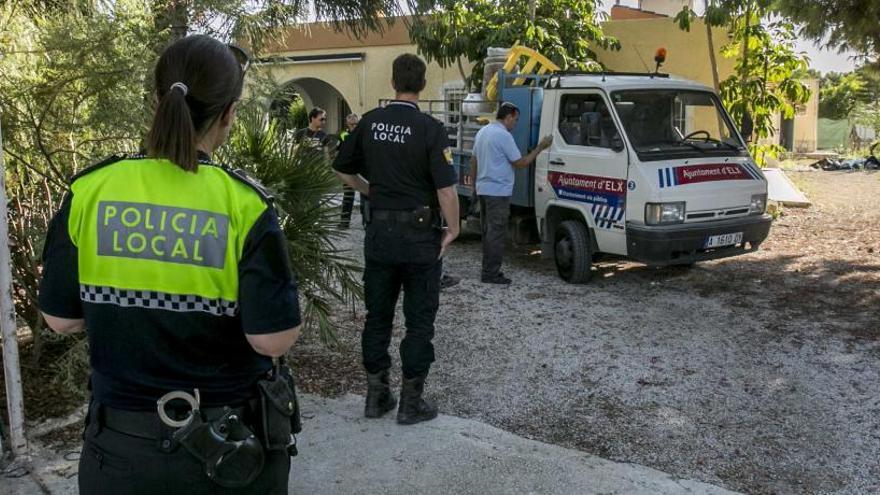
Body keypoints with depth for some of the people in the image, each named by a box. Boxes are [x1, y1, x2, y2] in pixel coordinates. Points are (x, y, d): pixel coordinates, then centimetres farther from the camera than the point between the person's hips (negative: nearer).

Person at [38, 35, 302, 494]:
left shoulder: (89, 191, -10)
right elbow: (275, 339, -18)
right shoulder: (243, 203, -18)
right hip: (227, 445, -1)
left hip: (119, 442, 2)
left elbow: (60, 318, -2)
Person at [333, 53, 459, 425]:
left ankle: (376, 394, 23)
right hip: (419, 234, -4)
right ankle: (411, 402, 13)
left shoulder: (369, 122, 2)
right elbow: (446, 189, -18)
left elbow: (343, 170, 11)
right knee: (419, 319, 7)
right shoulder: (429, 128, -13)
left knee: (377, 315, 15)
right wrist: (452, 229, -5)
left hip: (379, 231, 5)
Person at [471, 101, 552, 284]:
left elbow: (473, 160, 21)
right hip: (498, 192, -10)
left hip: (483, 189, 10)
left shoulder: (482, 132, 14)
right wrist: (540, 148, -4)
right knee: (497, 233, -6)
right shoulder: (504, 135, -15)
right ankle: (491, 273, -5)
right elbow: (521, 163, -12)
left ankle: (488, 269, 20)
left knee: (488, 231, 15)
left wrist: (474, 183, 29)